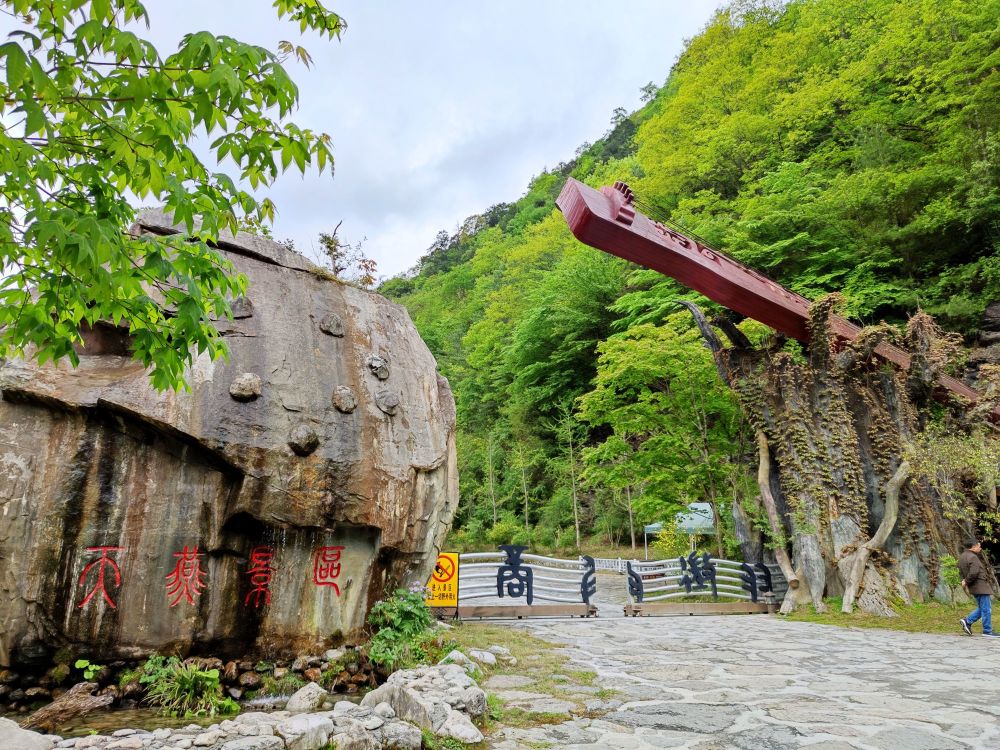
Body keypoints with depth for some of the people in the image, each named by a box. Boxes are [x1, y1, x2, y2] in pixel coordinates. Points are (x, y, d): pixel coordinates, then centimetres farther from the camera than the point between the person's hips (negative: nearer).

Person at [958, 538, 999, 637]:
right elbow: (973, 573, -26)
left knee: (981, 608, 17)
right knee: (986, 609, -1)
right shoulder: (972, 557, -19)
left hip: (975, 587, 9)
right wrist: (966, 582, -13)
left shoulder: (962, 557, 13)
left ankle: (967, 621, 12)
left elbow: (962, 572, 20)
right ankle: (987, 631, 6)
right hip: (981, 586, -9)